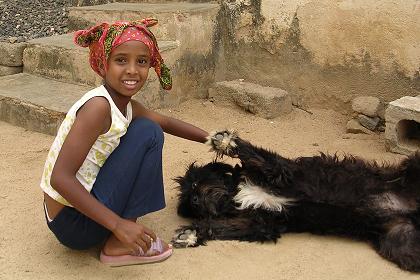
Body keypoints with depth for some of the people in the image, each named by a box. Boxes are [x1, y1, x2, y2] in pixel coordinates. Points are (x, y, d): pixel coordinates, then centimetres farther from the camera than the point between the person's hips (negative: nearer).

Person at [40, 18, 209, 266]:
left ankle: (123, 236, 11)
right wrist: (118, 224, -29)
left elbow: (166, 122, 24)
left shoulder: (126, 106, 4)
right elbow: (60, 178, -27)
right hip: (73, 222, -9)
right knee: (147, 133, -14)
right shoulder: (98, 106, -23)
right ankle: (119, 245, -9)